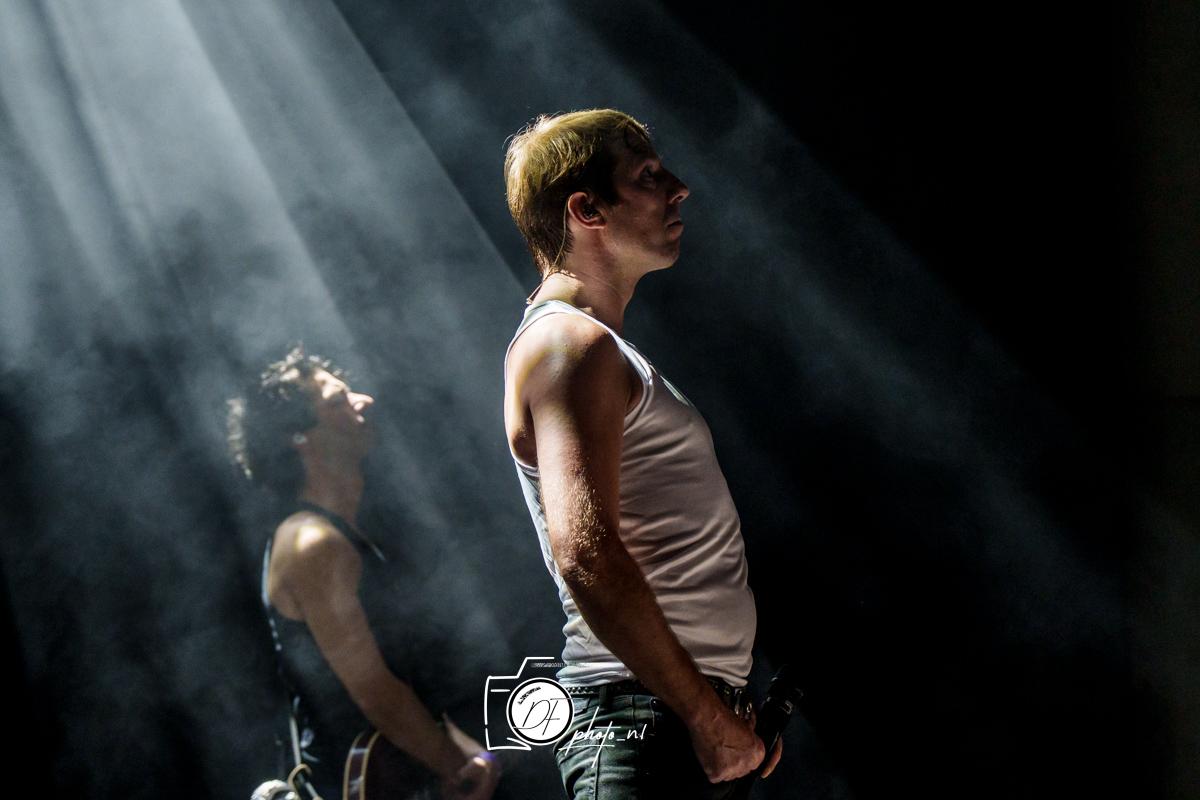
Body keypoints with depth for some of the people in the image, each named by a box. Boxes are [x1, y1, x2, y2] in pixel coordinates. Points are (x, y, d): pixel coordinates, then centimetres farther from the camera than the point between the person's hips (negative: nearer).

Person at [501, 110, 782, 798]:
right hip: (646, 717, -9)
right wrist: (709, 717, -18)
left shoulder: (606, 351, 21)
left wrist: (731, 702, 15)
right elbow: (586, 556, -22)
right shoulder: (567, 343, -10)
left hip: (695, 711, 9)